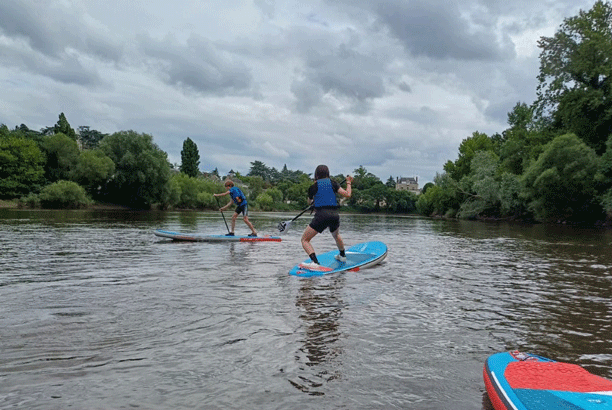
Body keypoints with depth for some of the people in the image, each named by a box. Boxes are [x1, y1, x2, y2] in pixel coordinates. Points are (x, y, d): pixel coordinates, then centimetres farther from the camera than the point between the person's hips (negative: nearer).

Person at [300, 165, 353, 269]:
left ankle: (315, 262, -18)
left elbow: (309, 202, 25)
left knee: (305, 240, 3)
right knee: (336, 235, 35)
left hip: (321, 215, -4)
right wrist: (349, 183, 23)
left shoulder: (313, 187, 7)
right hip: (334, 215, 4)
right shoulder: (333, 183, 10)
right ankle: (342, 256, 55)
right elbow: (347, 195, 5)